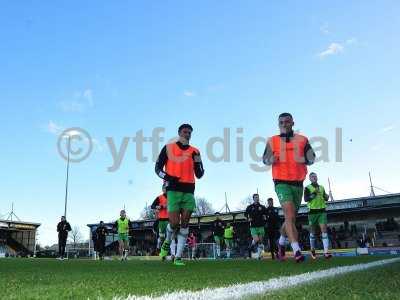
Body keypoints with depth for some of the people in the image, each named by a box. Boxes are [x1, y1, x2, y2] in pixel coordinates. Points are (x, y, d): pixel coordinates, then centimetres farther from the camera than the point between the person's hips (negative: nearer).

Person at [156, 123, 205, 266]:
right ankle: (167, 243, 23)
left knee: (184, 223, 0)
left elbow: (199, 175, 14)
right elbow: (158, 168, 6)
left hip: (189, 191, 3)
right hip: (173, 189, -3)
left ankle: (178, 257, 7)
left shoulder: (194, 152, 13)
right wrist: (168, 177, -13)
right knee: (174, 222, -10)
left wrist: (198, 162, -5)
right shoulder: (168, 148, 6)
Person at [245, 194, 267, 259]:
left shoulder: (262, 207, 8)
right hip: (253, 227, -2)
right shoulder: (250, 207, 5)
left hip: (261, 226, 2)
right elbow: (245, 214, 17)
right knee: (256, 240, -19)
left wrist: (265, 218, -1)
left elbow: (266, 214, 20)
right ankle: (252, 245, 13)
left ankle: (259, 255, 14)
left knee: (260, 242, 3)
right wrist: (248, 218, -1)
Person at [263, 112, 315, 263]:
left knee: (291, 218, 15)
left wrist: (302, 159, -21)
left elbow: (311, 158, 2)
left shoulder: (302, 140, 8)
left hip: (298, 184, 3)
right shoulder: (272, 141, 6)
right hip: (282, 183, -3)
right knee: (289, 215, -21)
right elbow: (265, 159, 13)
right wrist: (271, 159, -11)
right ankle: (297, 250, -24)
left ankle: (281, 242, 38)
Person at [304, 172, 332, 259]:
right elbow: (305, 199, -11)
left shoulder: (322, 187, 15)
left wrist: (326, 197, -3)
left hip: (322, 211, 3)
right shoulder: (307, 188, 1)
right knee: (313, 231, 8)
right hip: (313, 211, -2)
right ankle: (312, 250, 26)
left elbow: (325, 198, 20)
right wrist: (313, 194, -24)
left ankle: (326, 252, -18)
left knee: (324, 229, -11)